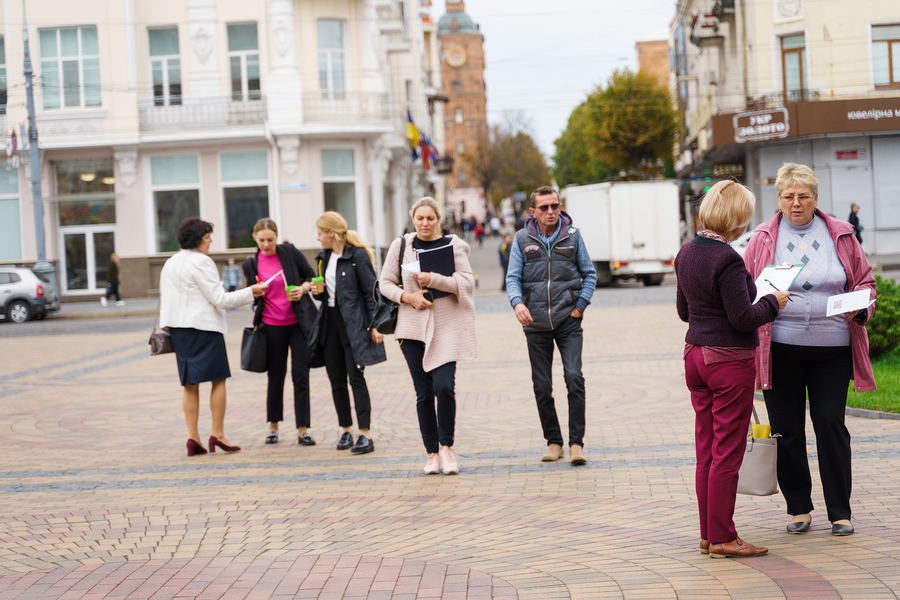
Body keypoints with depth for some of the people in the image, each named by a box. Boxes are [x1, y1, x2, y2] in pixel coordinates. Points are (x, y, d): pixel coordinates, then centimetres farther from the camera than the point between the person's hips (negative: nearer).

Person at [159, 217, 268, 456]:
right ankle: (217, 434, 0)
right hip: (203, 327, -8)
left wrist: (166, 326, 22)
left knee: (190, 384, 9)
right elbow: (219, 299, -13)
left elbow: (165, 300, 17)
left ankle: (193, 437, 5)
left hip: (178, 327, 8)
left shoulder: (170, 263, 14)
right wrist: (251, 292, -5)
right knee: (218, 379, 1)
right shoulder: (200, 262, -12)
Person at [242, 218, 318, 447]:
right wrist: (255, 293, -8)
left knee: (300, 375, -5)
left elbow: (311, 276, 4)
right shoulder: (251, 264, 2)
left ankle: (302, 430, 0)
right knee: (275, 376, 9)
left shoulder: (290, 252, -3)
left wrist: (303, 288, -13)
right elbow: (255, 298, 12)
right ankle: (273, 426, 26)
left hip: (299, 322, -1)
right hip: (272, 326, 1)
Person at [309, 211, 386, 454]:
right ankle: (346, 430, 18)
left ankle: (365, 435, -9)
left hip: (353, 324, -7)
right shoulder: (324, 258, 13)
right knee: (336, 380, 8)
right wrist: (319, 292, -1)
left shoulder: (357, 256, -9)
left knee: (356, 377, -10)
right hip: (330, 322, 7)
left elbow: (371, 292, -9)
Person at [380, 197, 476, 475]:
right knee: (423, 394, 3)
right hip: (412, 326, 2)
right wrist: (408, 297, -8)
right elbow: (385, 282, 9)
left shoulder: (453, 245, 2)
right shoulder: (401, 245, 6)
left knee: (444, 386, -15)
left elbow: (466, 281, -5)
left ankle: (446, 445, 5)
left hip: (446, 324, -2)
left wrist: (434, 280, -16)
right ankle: (432, 452, 14)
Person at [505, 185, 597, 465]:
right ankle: (553, 442, 17)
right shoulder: (522, 239, 3)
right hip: (536, 324, 1)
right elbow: (513, 277, -1)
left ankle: (576, 442, -8)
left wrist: (580, 306, -2)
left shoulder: (572, 235, 4)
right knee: (542, 387, 4)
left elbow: (589, 274, 9)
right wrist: (517, 302, -21)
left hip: (568, 321, -1)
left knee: (574, 378, -14)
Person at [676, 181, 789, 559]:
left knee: (706, 452, 13)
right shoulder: (727, 259, -19)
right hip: (730, 360, -8)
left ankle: (707, 534, 19)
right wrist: (772, 302, -3)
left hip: (696, 354, 8)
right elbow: (742, 318, -18)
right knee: (728, 453, -1)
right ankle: (722, 538, 5)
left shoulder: (687, 253, 7)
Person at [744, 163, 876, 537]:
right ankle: (798, 507, 18)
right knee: (786, 429, 4)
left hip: (831, 349, 0)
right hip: (780, 349, 0)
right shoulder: (763, 238, 6)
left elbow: (865, 282, 13)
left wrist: (859, 307, -6)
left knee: (831, 425, -1)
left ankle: (840, 512, 9)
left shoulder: (840, 235, 8)